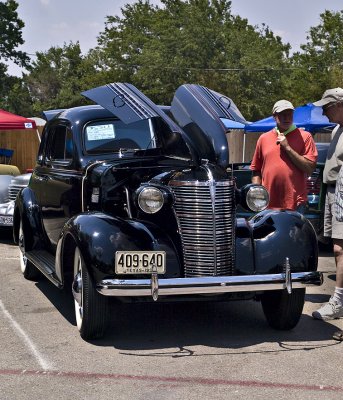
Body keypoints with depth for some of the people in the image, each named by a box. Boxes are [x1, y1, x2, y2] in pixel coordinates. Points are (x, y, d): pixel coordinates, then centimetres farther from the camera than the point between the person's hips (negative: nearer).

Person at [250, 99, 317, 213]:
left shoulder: (304, 137, 2)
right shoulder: (264, 138, 11)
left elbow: (310, 168, -7)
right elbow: (256, 171, 13)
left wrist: (287, 147, -9)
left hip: (295, 204, -3)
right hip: (268, 205, 3)